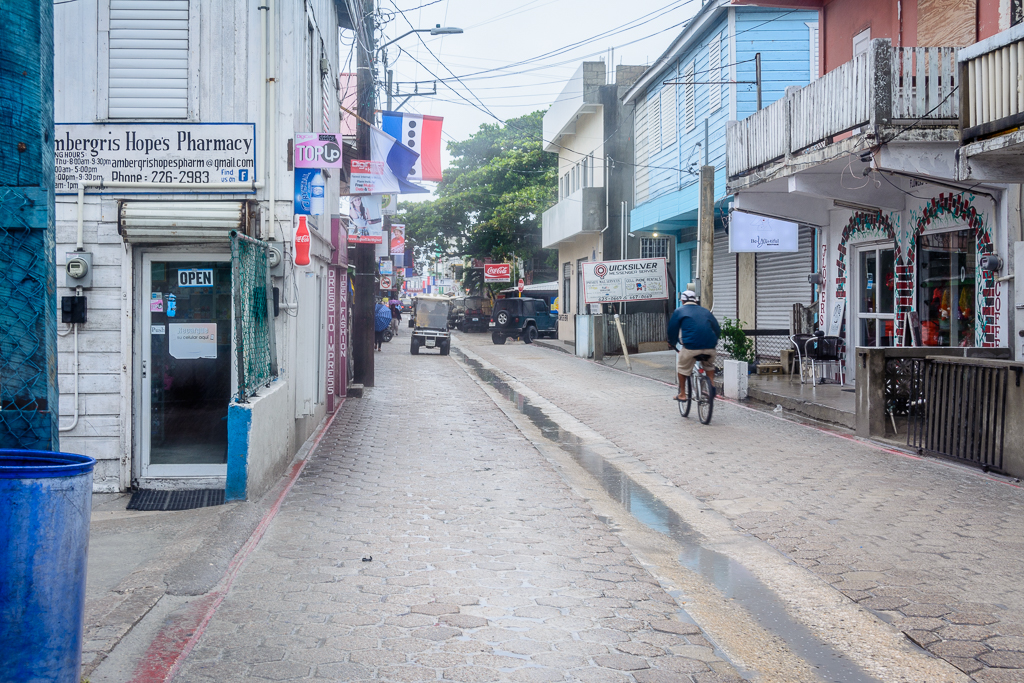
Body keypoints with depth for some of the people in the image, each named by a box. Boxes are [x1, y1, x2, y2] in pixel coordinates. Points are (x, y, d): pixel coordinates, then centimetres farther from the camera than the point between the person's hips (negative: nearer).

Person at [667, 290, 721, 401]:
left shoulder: (679, 311, 12)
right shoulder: (706, 311, 22)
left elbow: (672, 330, 12)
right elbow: (717, 330, 23)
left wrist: (673, 344, 29)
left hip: (691, 347, -3)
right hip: (710, 347, 4)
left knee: (682, 368, 19)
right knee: (709, 365, 32)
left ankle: (682, 394, 20)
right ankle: (712, 387, 20)